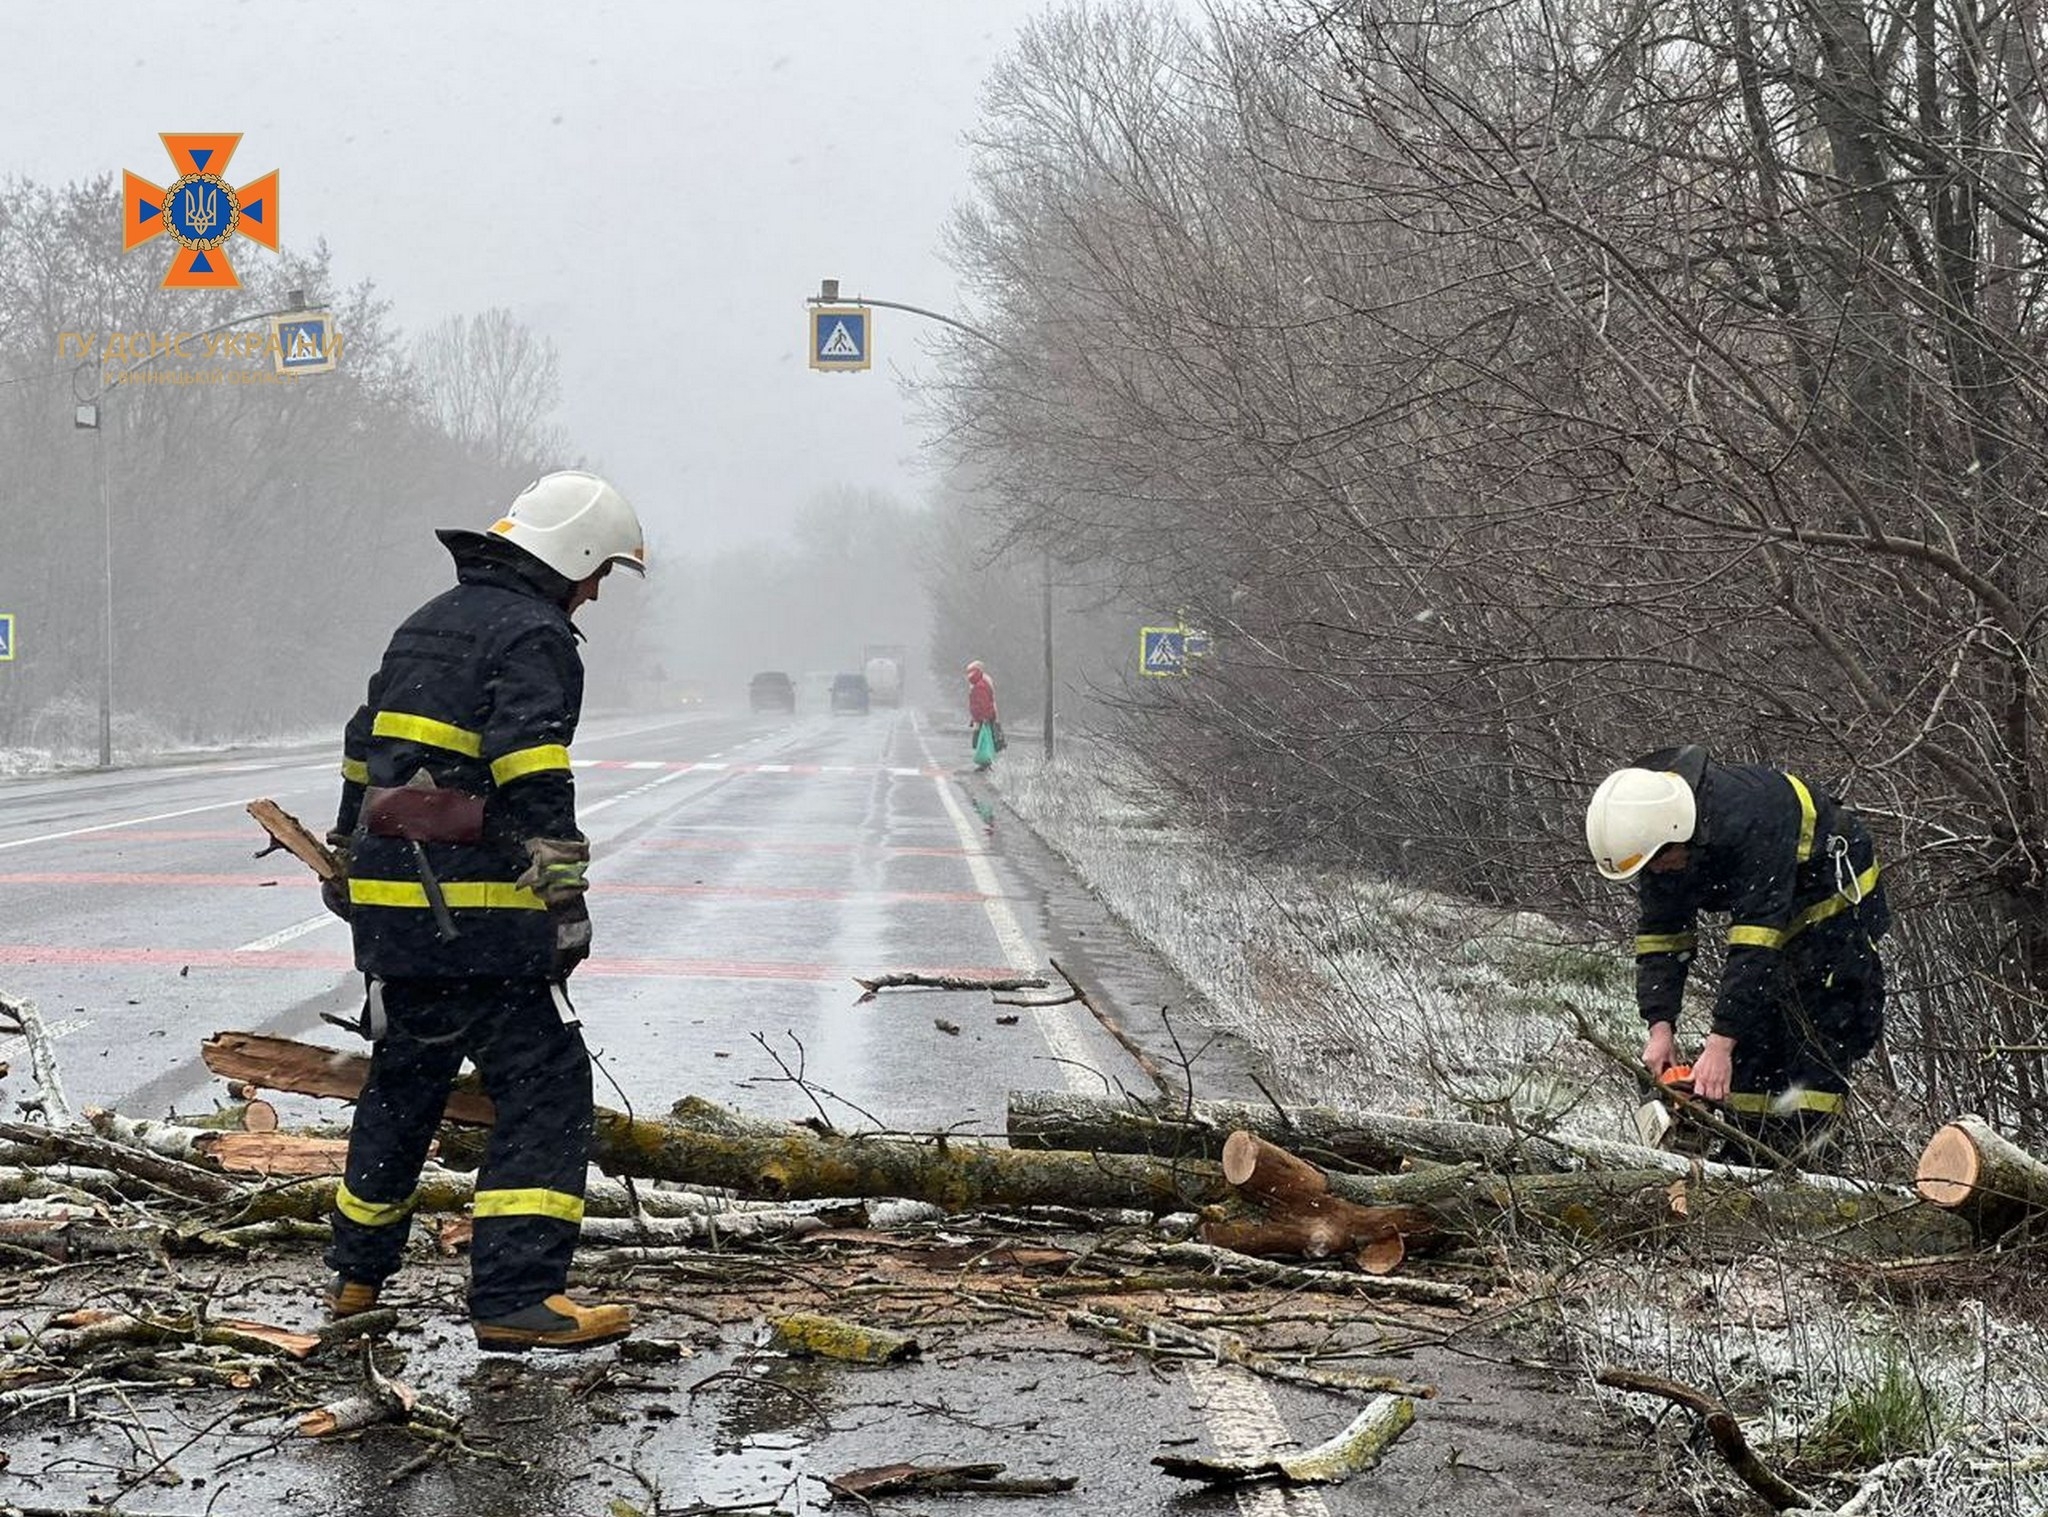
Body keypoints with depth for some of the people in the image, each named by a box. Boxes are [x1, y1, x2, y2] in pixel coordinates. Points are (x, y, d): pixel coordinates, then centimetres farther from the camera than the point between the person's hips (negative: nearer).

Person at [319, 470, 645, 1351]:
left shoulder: (424, 627, 20)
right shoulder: (534, 638, -8)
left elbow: (363, 757, 27)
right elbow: (534, 783, -20)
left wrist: (351, 867, 36)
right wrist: (565, 903, -19)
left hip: (390, 911, 9)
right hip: (479, 916, -9)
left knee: (403, 1083, 22)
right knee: (545, 1089, -6)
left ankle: (355, 1277, 33)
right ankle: (515, 1296, -14)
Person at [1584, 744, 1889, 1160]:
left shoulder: (1749, 818, -40)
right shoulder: (1650, 831, -15)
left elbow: (1756, 942, -40)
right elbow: (1661, 935, -10)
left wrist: (1720, 1043, -41)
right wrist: (1660, 1026, -21)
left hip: (1835, 903, -8)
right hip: (1766, 906, 8)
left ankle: (1792, 1159, -17)